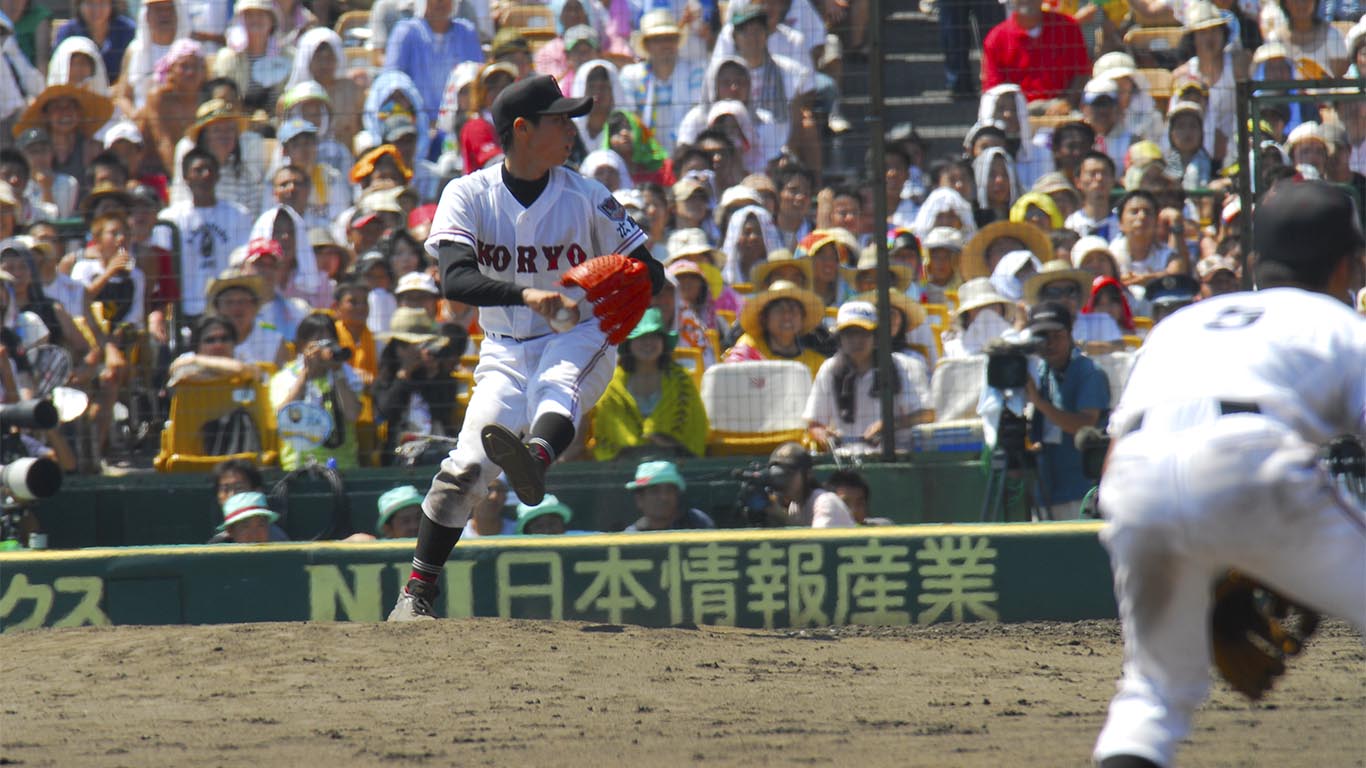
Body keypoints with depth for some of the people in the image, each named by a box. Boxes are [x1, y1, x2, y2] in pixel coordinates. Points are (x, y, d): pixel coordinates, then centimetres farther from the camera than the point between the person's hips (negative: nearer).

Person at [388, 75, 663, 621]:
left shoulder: (587, 198, -2)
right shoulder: (469, 195, -4)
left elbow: (650, 273, 1)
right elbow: (456, 280, -20)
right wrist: (525, 295, -37)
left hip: (578, 340, -1)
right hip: (505, 354, 1)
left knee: (560, 377, -37)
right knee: (466, 467, -14)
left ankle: (537, 460, -67)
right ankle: (417, 593, -5)